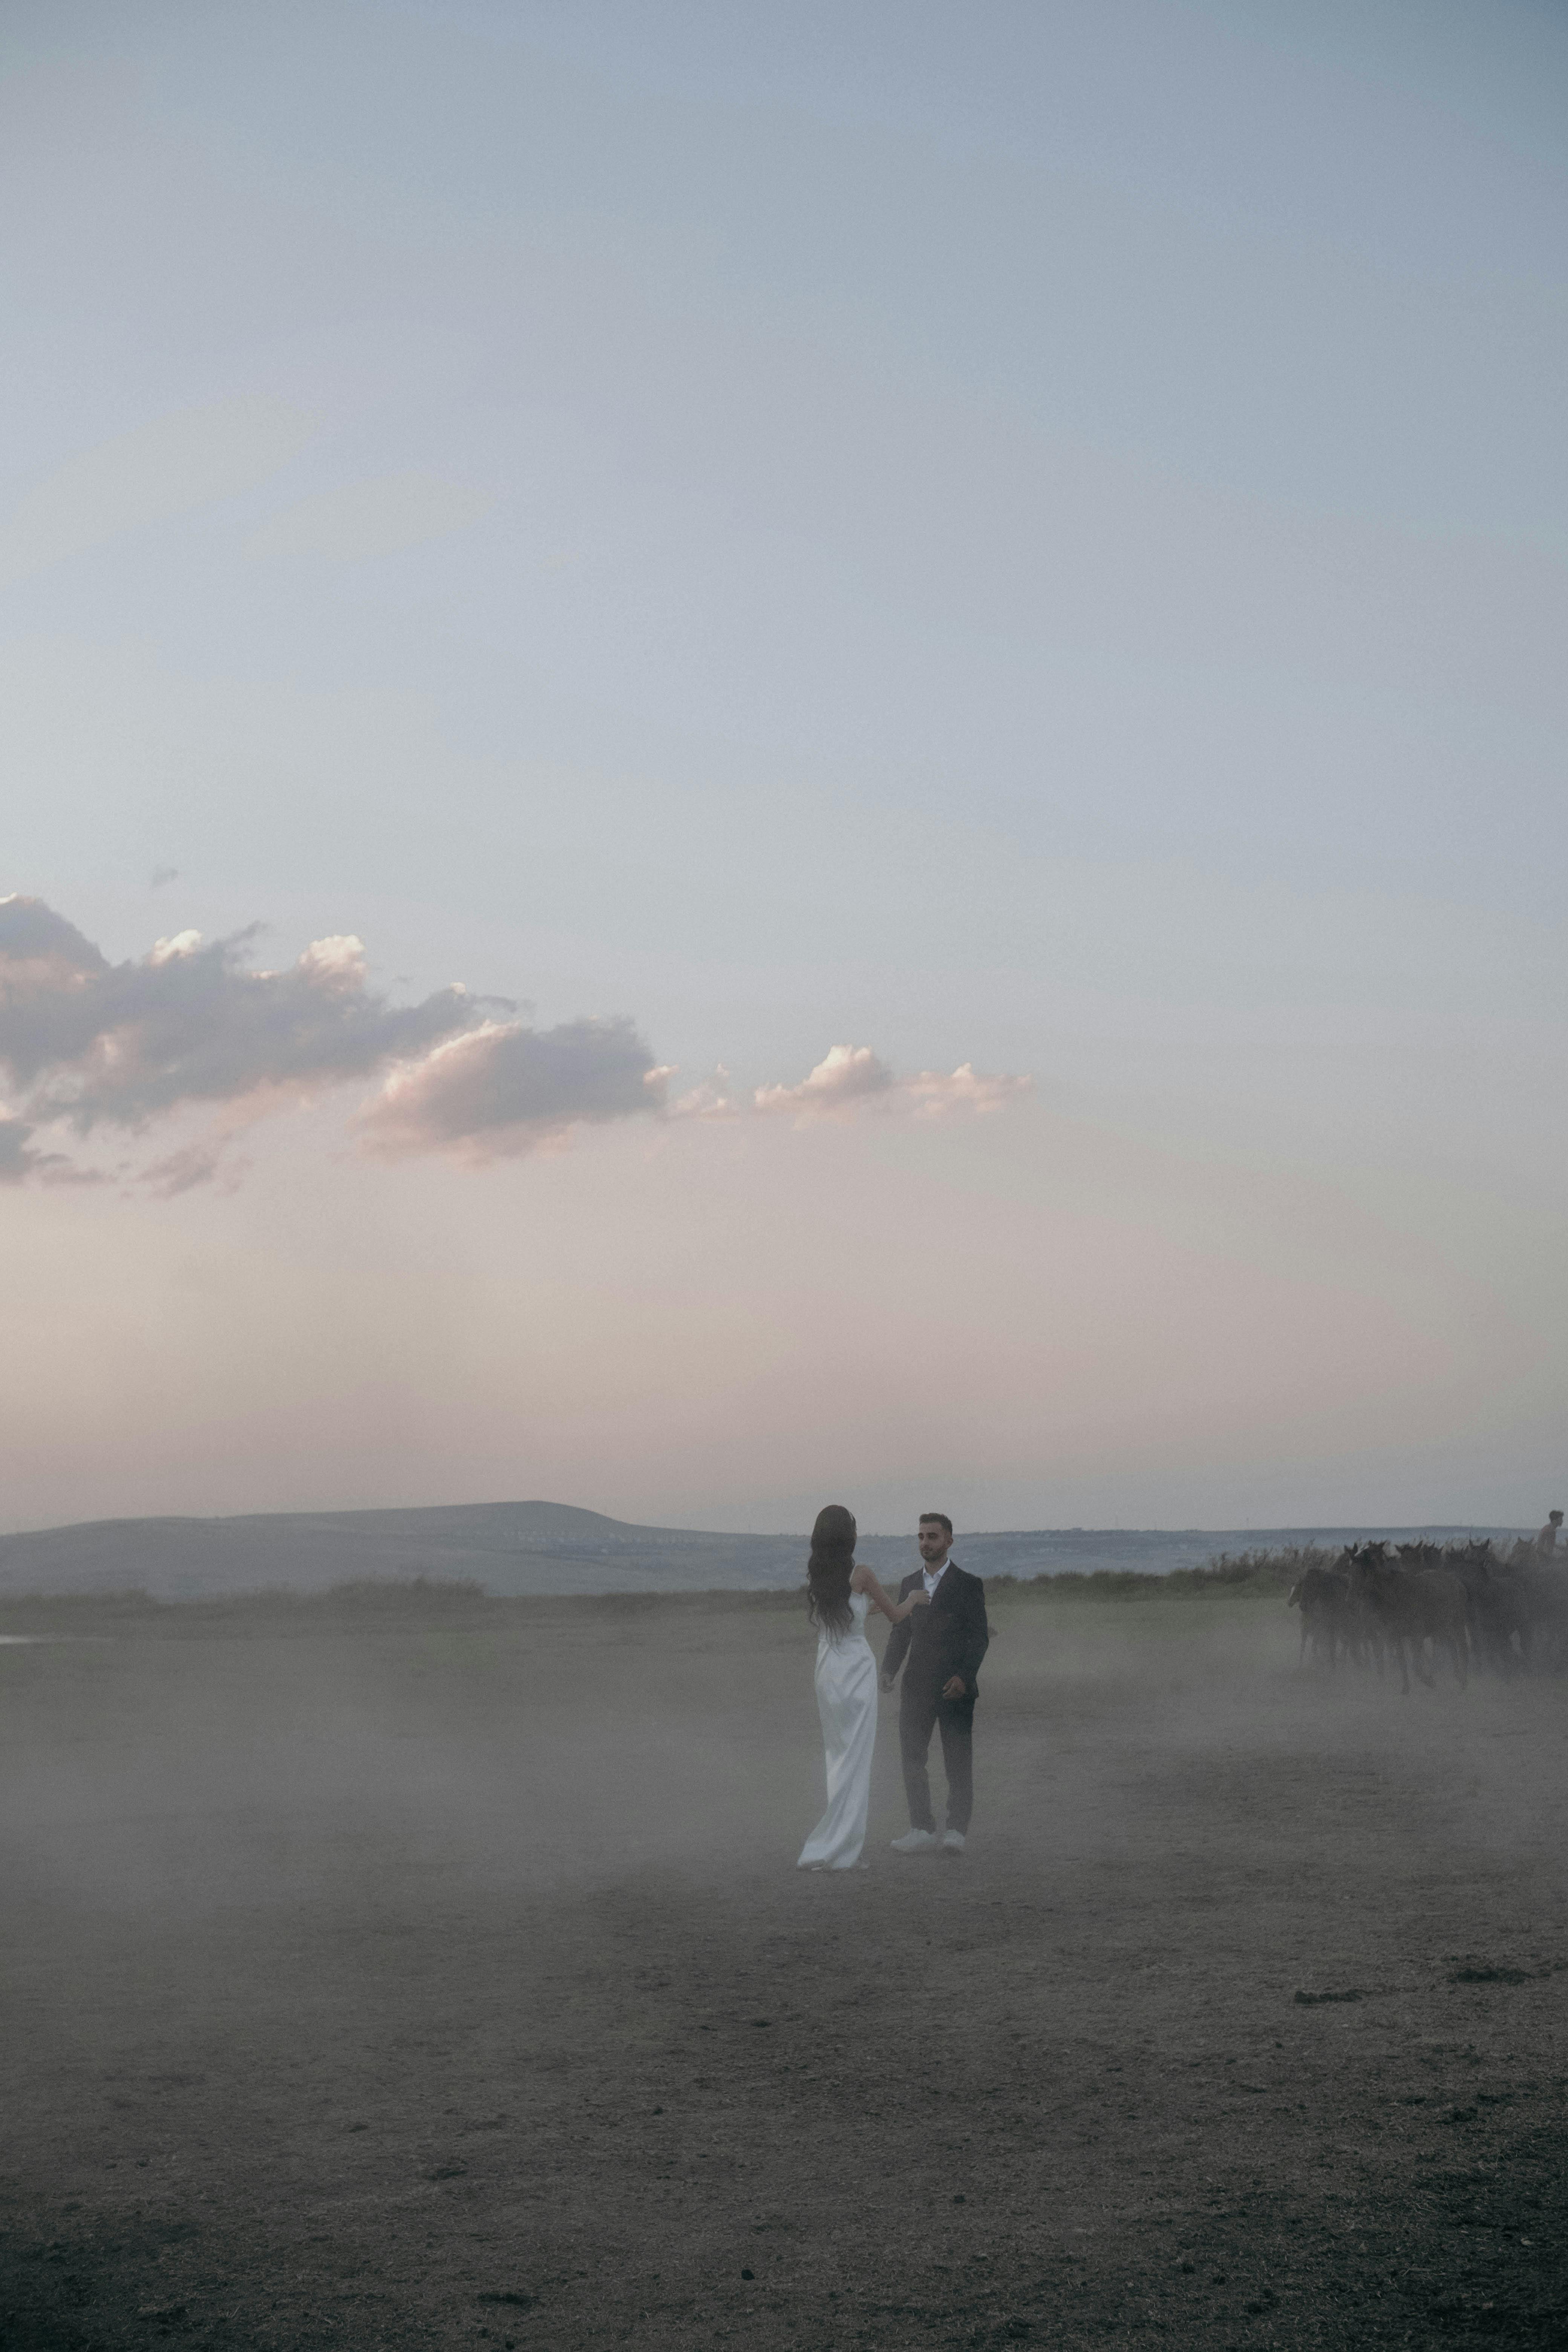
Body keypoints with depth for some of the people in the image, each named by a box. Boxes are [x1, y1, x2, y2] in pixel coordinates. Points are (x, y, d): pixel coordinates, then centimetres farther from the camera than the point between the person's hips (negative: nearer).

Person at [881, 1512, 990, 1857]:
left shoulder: (968, 1582, -1)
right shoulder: (909, 1584, 15)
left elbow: (980, 1636, -5)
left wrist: (965, 1676, -16)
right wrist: (889, 1670, 2)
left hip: (955, 1686, -5)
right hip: (917, 1686, 5)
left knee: (958, 1762, -2)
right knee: (911, 1758, 0)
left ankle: (956, 1831, 1)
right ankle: (922, 1830, 3)